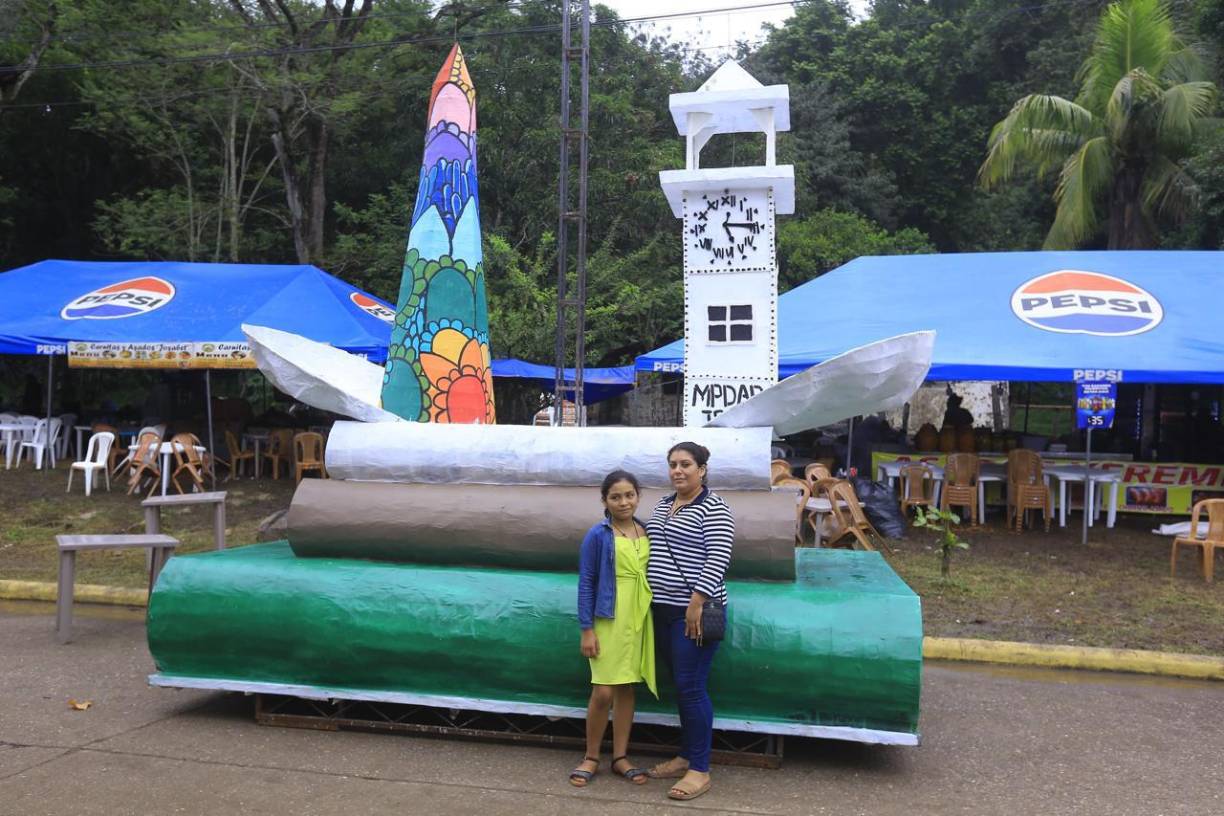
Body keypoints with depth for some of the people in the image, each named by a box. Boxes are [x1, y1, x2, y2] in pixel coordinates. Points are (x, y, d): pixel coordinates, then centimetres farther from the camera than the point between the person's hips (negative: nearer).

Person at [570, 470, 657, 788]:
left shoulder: (647, 532, 6)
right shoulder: (598, 535, -7)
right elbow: (586, 584, -6)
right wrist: (587, 629, -10)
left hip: (640, 619, 4)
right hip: (609, 620, -4)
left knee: (627, 688, 11)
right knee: (603, 692, -2)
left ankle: (620, 757, 23)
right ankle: (591, 757, 16)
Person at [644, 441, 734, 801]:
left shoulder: (714, 508, -10)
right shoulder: (662, 505, 13)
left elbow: (718, 558, -17)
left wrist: (697, 602, -22)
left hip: (694, 611, -7)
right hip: (663, 610, 7)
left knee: (691, 687, -4)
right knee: (681, 687, 15)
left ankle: (701, 769, 6)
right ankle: (686, 756, 26)